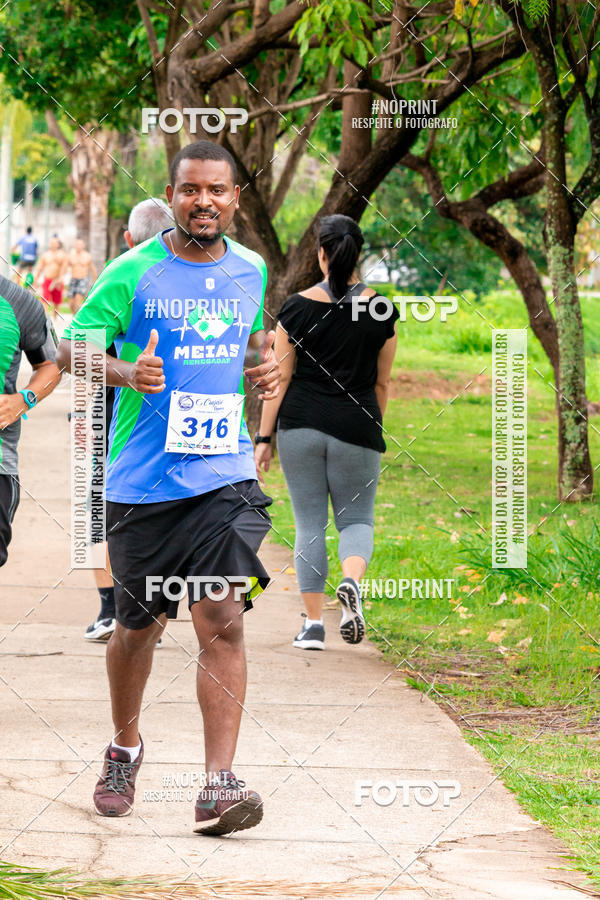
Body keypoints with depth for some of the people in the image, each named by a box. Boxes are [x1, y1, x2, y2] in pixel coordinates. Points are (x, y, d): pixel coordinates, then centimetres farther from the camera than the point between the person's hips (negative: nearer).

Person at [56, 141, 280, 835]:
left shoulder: (250, 271, 8)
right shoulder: (133, 274, -5)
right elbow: (72, 348, -4)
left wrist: (267, 367, 5)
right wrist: (124, 371, -24)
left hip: (224, 474, 2)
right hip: (141, 483, -2)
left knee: (223, 621, -13)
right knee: (138, 626, 11)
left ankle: (218, 783, -15)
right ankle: (124, 748, 37)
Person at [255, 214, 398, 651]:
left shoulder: (298, 308, -4)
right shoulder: (380, 311, -1)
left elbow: (279, 378, -3)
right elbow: (382, 384, 6)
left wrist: (264, 438, 2)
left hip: (300, 424, 0)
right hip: (357, 427, 0)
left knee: (309, 523, 8)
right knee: (356, 518, 12)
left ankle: (313, 624, 5)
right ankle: (352, 582, -20)